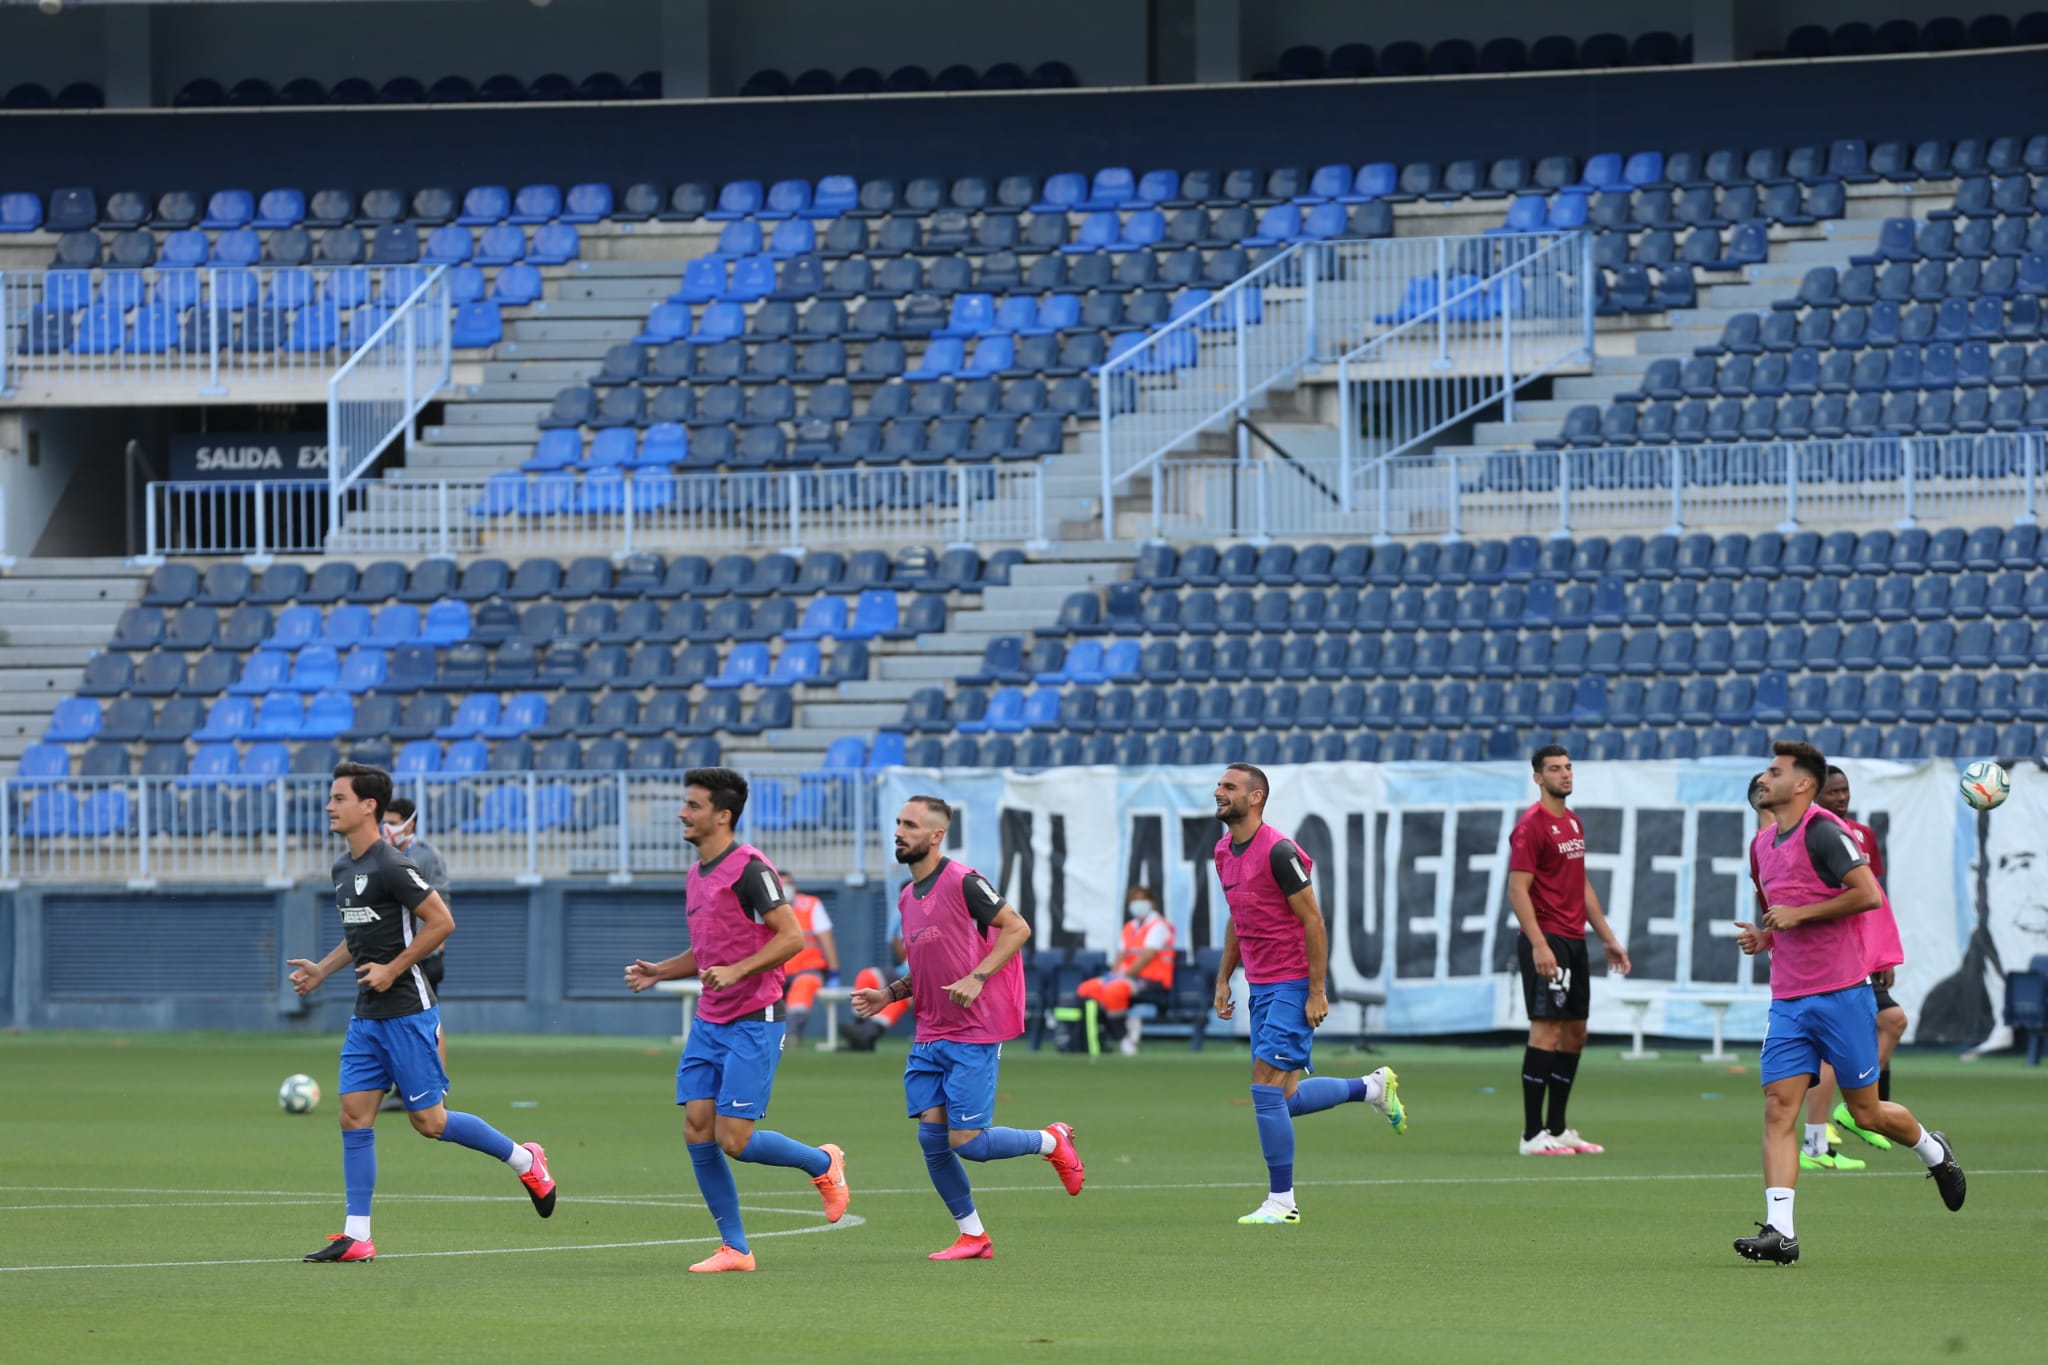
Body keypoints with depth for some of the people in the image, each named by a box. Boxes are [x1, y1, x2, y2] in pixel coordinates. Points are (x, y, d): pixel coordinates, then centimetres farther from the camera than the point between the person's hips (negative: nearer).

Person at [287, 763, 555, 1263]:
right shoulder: (344, 868, 12)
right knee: (354, 1116, 1)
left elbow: (441, 922, -18)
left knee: (429, 1120, -4)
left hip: (406, 1012, -9)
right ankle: (356, 1237, 2)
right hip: (367, 1015, 9)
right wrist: (323, 970, 13)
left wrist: (391, 970, -17)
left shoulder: (391, 866, -16)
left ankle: (524, 1160, 16)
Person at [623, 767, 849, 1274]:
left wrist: (736, 971, -26)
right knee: (697, 1132, -1)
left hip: (753, 1021, -8)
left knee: (735, 1140, -11)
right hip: (709, 1022, 8)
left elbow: (791, 937, -18)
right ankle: (734, 1247, 7)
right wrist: (658, 972, 11)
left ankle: (823, 1163, 17)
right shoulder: (697, 875, 15)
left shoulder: (749, 868, -13)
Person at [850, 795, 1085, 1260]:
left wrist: (977, 977, -21)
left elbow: (1017, 928, -11)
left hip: (973, 1035, -8)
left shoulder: (962, 882, -12)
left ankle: (1052, 1141, 16)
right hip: (930, 1036, 8)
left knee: (967, 1143, -10)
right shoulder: (908, 897, 13)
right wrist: (888, 994, 9)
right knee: (932, 1138, -1)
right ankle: (971, 1236, 11)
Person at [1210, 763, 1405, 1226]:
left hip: (1293, 986, -9)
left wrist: (1317, 992, -17)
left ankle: (1281, 1202, -6)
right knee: (1285, 1098, 7)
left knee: (1266, 1088, -13)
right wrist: (1223, 980, 17)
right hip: (1261, 987, 9)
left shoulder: (1278, 852, -17)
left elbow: (1313, 920, -16)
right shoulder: (1224, 852, 10)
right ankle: (1373, 1087, 29)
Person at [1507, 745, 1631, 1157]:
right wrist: (1539, 945, -23)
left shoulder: (1572, 822, 17)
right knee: (1547, 1031, -11)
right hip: (1547, 943, -9)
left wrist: (1607, 937, 22)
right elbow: (1518, 890, -16)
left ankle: (1557, 1128, 19)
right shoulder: (1531, 825, -10)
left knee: (1575, 1034, 11)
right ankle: (1533, 1135, -9)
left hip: (1574, 942, 9)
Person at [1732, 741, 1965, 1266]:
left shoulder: (1822, 833, -12)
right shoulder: (1763, 843, 13)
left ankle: (1933, 1151, 34)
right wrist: (1761, 935, 8)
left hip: (1841, 994, -7)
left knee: (1866, 1111, 3)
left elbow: (1868, 893, -21)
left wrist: (1799, 915, -18)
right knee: (1778, 1107, -8)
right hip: (1788, 1000, 7)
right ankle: (1780, 1230, -13)